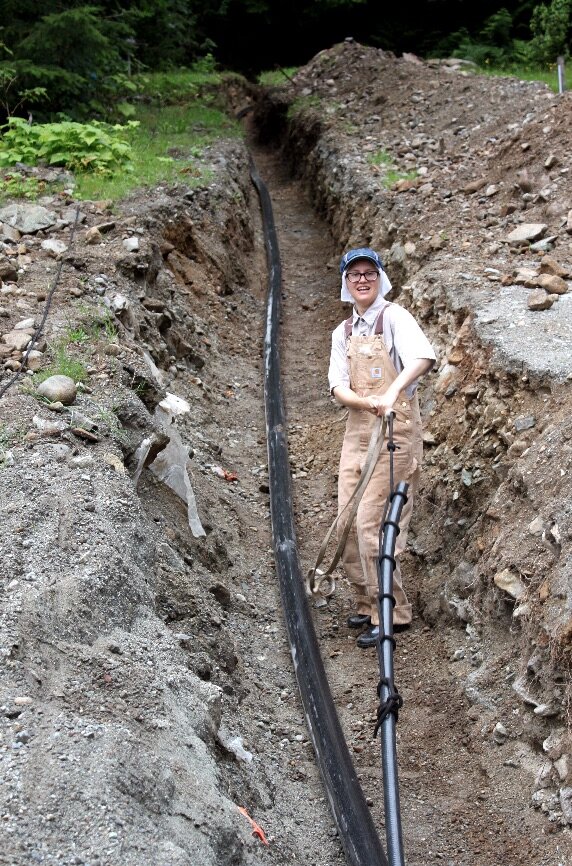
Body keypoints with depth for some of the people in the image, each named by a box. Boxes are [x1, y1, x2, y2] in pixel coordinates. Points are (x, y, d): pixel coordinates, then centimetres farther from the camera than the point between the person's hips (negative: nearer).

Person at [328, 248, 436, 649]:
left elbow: (423, 357, -27)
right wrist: (366, 402, -20)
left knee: (372, 523, -10)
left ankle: (392, 613, 2)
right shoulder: (343, 333, 13)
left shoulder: (394, 317, -7)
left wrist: (391, 393, -43)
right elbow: (338, 387, 2)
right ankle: (368, 603, 25)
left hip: (395, 431, -7)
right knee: (348, 524, 8)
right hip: (357, 432, 7)